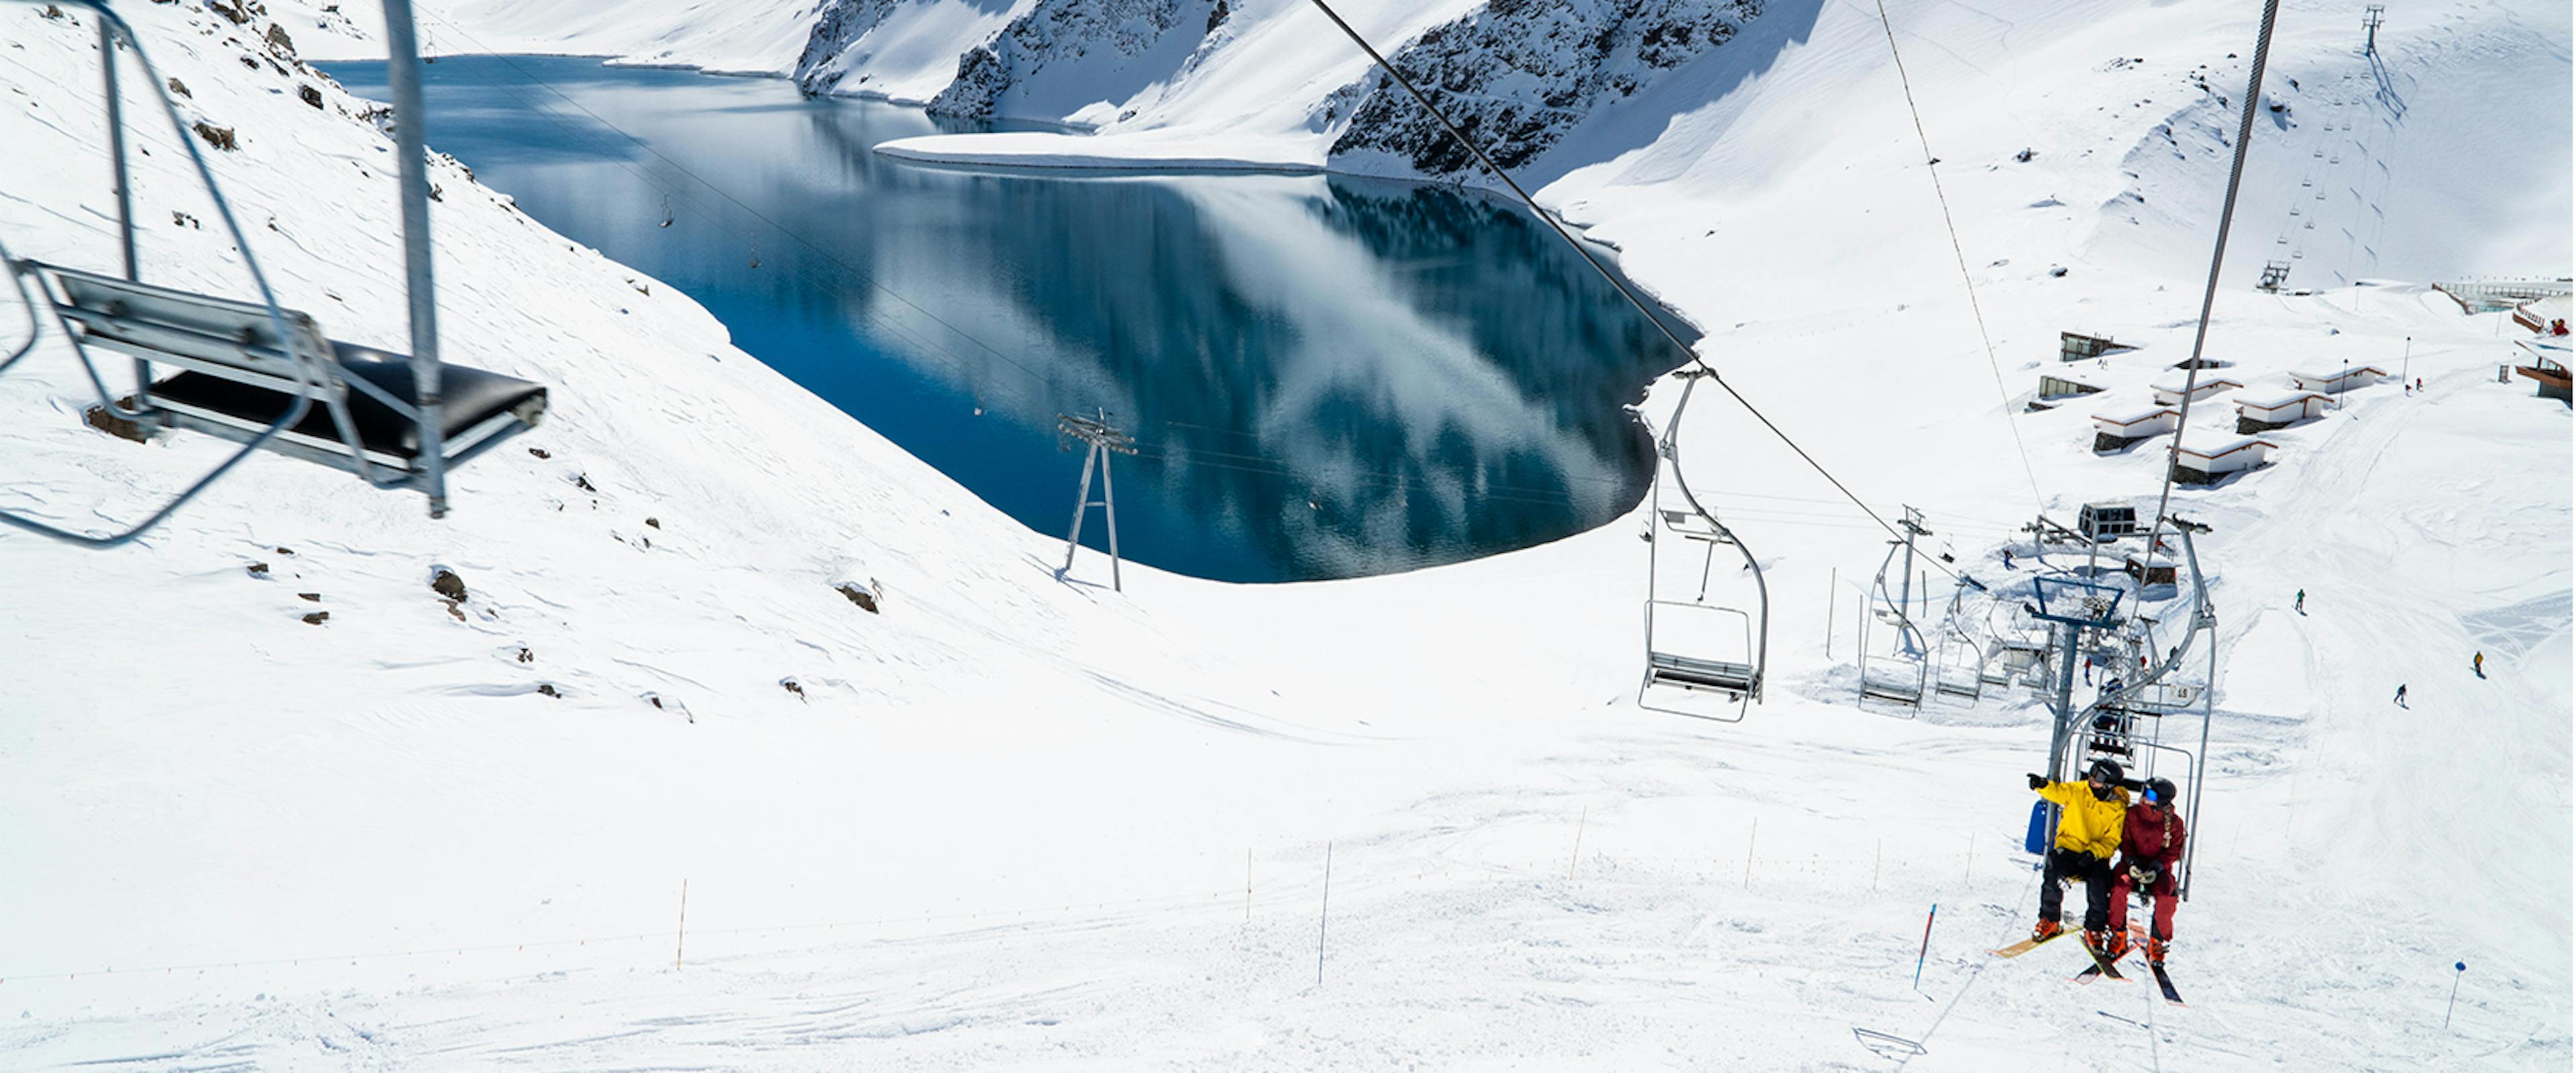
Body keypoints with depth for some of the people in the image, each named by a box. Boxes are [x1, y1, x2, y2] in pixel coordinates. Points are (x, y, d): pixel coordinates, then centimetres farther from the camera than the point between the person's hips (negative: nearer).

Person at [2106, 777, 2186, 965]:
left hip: (2160, 867, -1)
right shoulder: (2133, 814, 1)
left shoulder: (2174, 823, -1)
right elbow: (2125, 842, 5)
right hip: (2134, 863, 1)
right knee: (2119, 885, -29)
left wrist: (2156, 868, -18)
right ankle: (2119, 936, -15)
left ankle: (2157, 941, -11)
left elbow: (2173, 852, -2)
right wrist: (2131, 862, -12)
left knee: (2165, 895, -30)